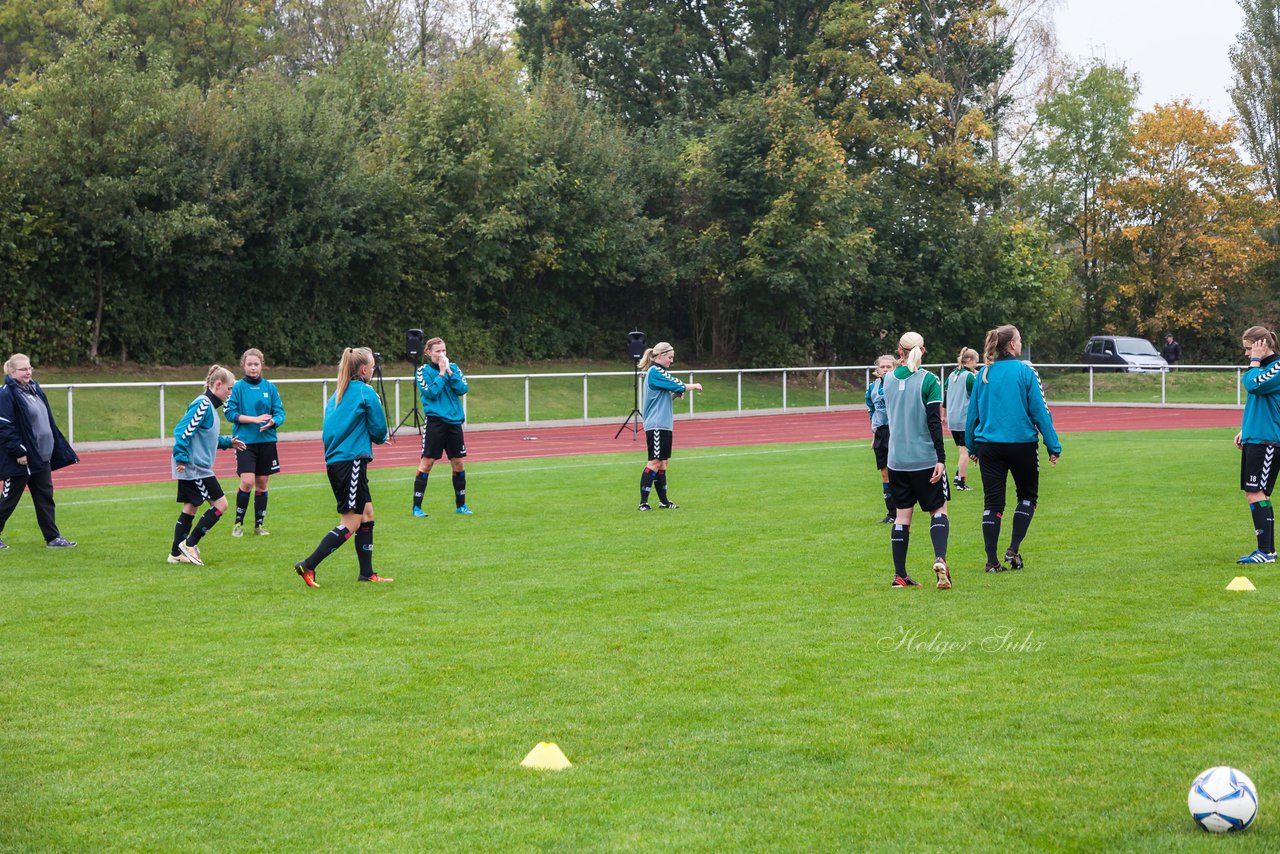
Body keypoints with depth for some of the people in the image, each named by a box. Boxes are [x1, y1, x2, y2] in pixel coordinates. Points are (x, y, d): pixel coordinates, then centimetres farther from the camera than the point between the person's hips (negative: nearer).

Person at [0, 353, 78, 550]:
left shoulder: (34, 389, 11)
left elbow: (47, 421, 18)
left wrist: (57, 449, 16)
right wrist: (19, 452, -20)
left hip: (41, 456, 8)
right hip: (21, 459, -8)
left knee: (45, 497, 8)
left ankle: (53, 538, 12)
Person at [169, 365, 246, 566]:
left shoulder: (209, 405, 15)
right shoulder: (203, 405, -16)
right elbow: (183, 431, -23)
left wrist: (228, 442, 21)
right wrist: (181, 457, -24)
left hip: (191, 468, 10)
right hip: (195, 467, -10)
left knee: (190, 508, 12)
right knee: (220, 504, -5)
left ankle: (176, 553, 15)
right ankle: (189, 544, -1)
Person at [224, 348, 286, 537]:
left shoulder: (270, 387, 5)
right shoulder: (237, 387, -3)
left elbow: (280, 412, 4)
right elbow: (230, 413, -7)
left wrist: (272, 422, -18)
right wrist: (254, 419, -17)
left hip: (266, 441, 3)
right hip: (245, 441, -3)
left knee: (262, 483, 7)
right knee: (247, 482, -13)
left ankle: (259, 523, 19)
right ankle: (238, 523, 3)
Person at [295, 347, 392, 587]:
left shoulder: (338, 393, 15)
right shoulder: (366, 392, -8)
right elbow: (380, 432, -5)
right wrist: (381, 437, 18)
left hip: (334, 461, 9)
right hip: (352, 461, -9)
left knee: (367, 514, 14)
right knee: (351, 523, -5)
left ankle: (367, 573, 17)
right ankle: (308, 566, -10)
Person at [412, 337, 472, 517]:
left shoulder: (453, 367, 9)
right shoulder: (423, 371, -2)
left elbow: (463, 389, -3)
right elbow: (431, 392, -14)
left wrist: (449, 372, -10)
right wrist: (441, 373, -11)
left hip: (454, 420, 4)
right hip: (435, 422, -4)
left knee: (459, 463, 8)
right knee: (427, 462, -5)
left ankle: (461, 505, 20)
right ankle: (417, 507, -2)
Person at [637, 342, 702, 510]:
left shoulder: (658, 372, 17)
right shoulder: (655, 372, -12)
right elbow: (677, 386, -14)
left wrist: (676, 394, 5)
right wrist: (693, 386, 2)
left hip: (664, 425, 10)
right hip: (656, 425, -10)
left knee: (662, 463, 10)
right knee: (654, 462, -10)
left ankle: (663, 501, 14)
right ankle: (643, 502, -9)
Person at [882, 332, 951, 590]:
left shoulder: (889, 380, 4)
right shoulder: (928, 381, -10)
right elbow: (934, 422, -14)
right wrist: (941, 458, -13)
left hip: (897, 460, 4)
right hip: (925, 459, -4)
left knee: (902, 515, 9)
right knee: (938, 510, 6)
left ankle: (899, 575, 9)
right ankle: (940, 559, -17)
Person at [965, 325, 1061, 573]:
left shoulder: (983, 374, 5)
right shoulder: (1025, 371, -6)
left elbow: (972, 412, 10)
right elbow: (1040, 411, -6)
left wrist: (972, 446, 20)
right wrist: (1053, 446, -2)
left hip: (989, 446, 3)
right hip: (1022, 442, -3)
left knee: (992, 502, 5)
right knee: (1027, 495, 16)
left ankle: (992, 560, 3)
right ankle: (1014, 549, 3)